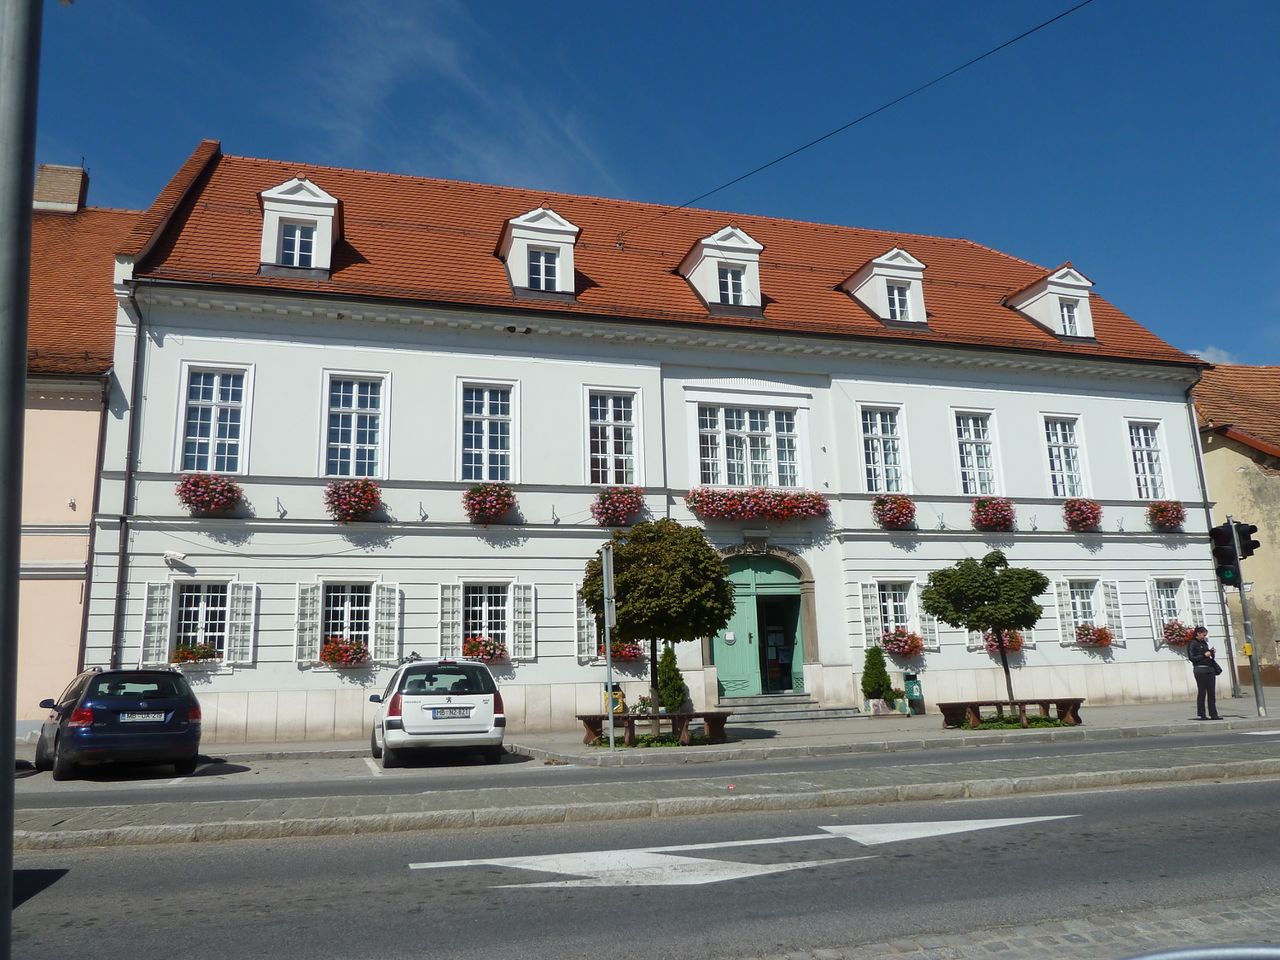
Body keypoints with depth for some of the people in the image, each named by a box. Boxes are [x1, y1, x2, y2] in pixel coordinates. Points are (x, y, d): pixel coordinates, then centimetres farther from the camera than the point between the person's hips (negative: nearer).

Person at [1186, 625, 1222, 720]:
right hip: (1200, 669, -7)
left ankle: (1213, 714, 8)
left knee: (1212, 692, 5)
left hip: (1210, 669, 7)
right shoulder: (1192, 644, -5)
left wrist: (1211, 652, 6)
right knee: (1202, 692, -4)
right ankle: (1202, 715, 2)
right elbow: (1191, 658, -11)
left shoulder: (1204, 643, 17)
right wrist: (1204, 655, -14)